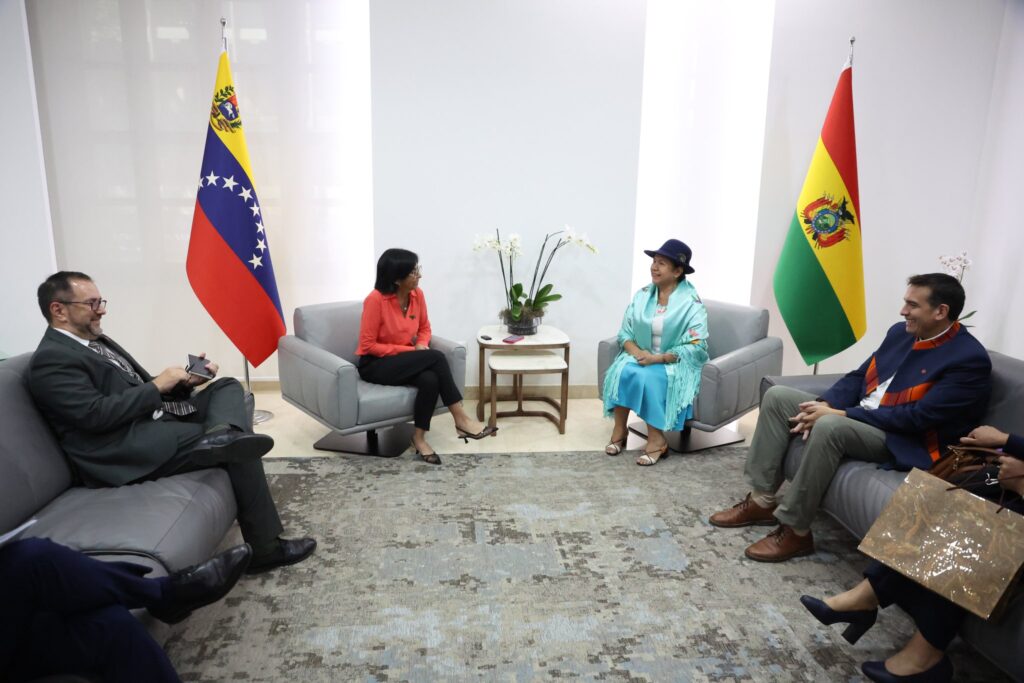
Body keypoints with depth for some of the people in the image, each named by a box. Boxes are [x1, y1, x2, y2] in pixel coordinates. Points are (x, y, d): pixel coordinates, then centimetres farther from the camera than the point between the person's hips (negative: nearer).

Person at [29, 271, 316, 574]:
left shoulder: (96, 342, 20)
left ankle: (221, 434, -30)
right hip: (129, 447, -10)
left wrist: (186, 381, 4)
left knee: (228, 386, 5)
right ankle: (265, 548, -11)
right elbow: (95, 414, -21)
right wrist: (157, 385, -13)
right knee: (239, 451, -18)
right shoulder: (51, 360, -10)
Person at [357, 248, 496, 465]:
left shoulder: (417, 294, -2)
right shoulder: (375, 300, -20)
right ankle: (461, 420, -21)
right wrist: (409, 350, -19)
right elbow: (367, 345, -17)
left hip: (406, 362, 6)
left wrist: (421, 344, -10)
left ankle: (419, 438, -16)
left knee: (430, 379, -31)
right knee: (436, 357, -27)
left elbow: (424, 328, 14)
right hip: (375, 365, -6)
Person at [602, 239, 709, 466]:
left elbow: (696, 347, -15)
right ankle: (619, 429, -16)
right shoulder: (642, 295, 5)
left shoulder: (691, 302, -10)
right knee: (622, 370, -27)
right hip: (642, 357, 4)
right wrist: (637, 352, -18)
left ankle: (656, 438, -21)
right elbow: (625, 333, 3)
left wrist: (658, 358, -22)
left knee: (646, 377, -33)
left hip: (675, 364, -4)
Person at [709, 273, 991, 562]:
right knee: (777, 396, -4)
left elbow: (917, 418, -22)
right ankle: (762, 501, -4)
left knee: (830, 426, -37)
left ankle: (795, 531, -23)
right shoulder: (901, 332, 8)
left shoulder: (969, 359, -16)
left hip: (903, 442, -8)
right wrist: (825, 405, -10)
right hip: (855, 418, 8)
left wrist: (839, 414, -23)